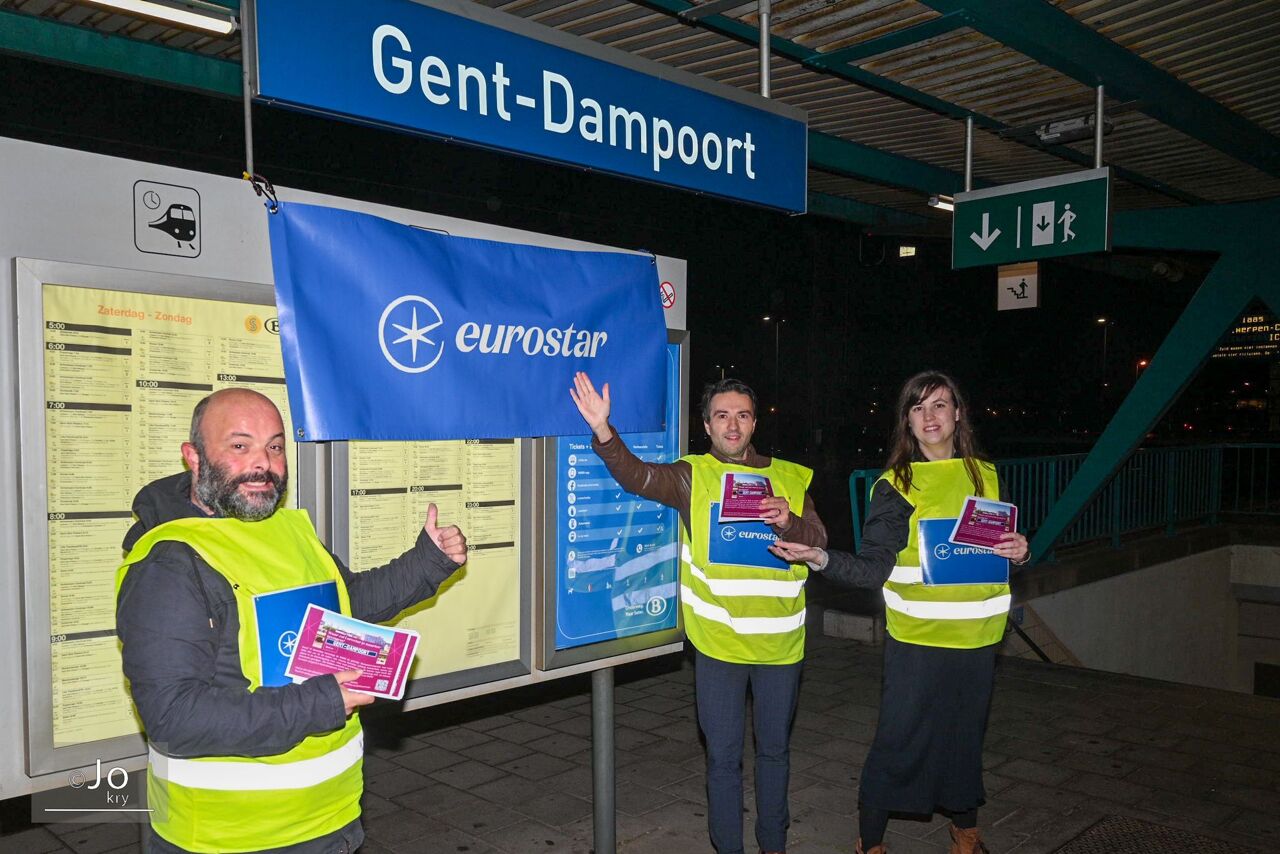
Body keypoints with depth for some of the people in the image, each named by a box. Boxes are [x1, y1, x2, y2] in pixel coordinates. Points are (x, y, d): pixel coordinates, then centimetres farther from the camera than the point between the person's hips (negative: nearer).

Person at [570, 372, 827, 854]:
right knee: (723, 756, 7)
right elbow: (638, 475, -19)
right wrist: (603, 431, -36)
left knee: (774, 749, 17)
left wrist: (789, 522, -21)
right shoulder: (693, 476, -2)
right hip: (717, 640, -2)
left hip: (780, 640, 2)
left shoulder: (791, 479, 5)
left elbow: (818, 544, 1)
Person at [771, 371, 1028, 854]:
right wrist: (821, 559, -29)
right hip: (917, 635, -4)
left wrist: (1018, 552, -4)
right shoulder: (896, 484, -6)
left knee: (967, 732, 17)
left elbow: (1001, 549, 18)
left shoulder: (985, 475, 8)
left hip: (977, 634, 4)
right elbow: (875, 566, -13)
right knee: (899, 739, 0)